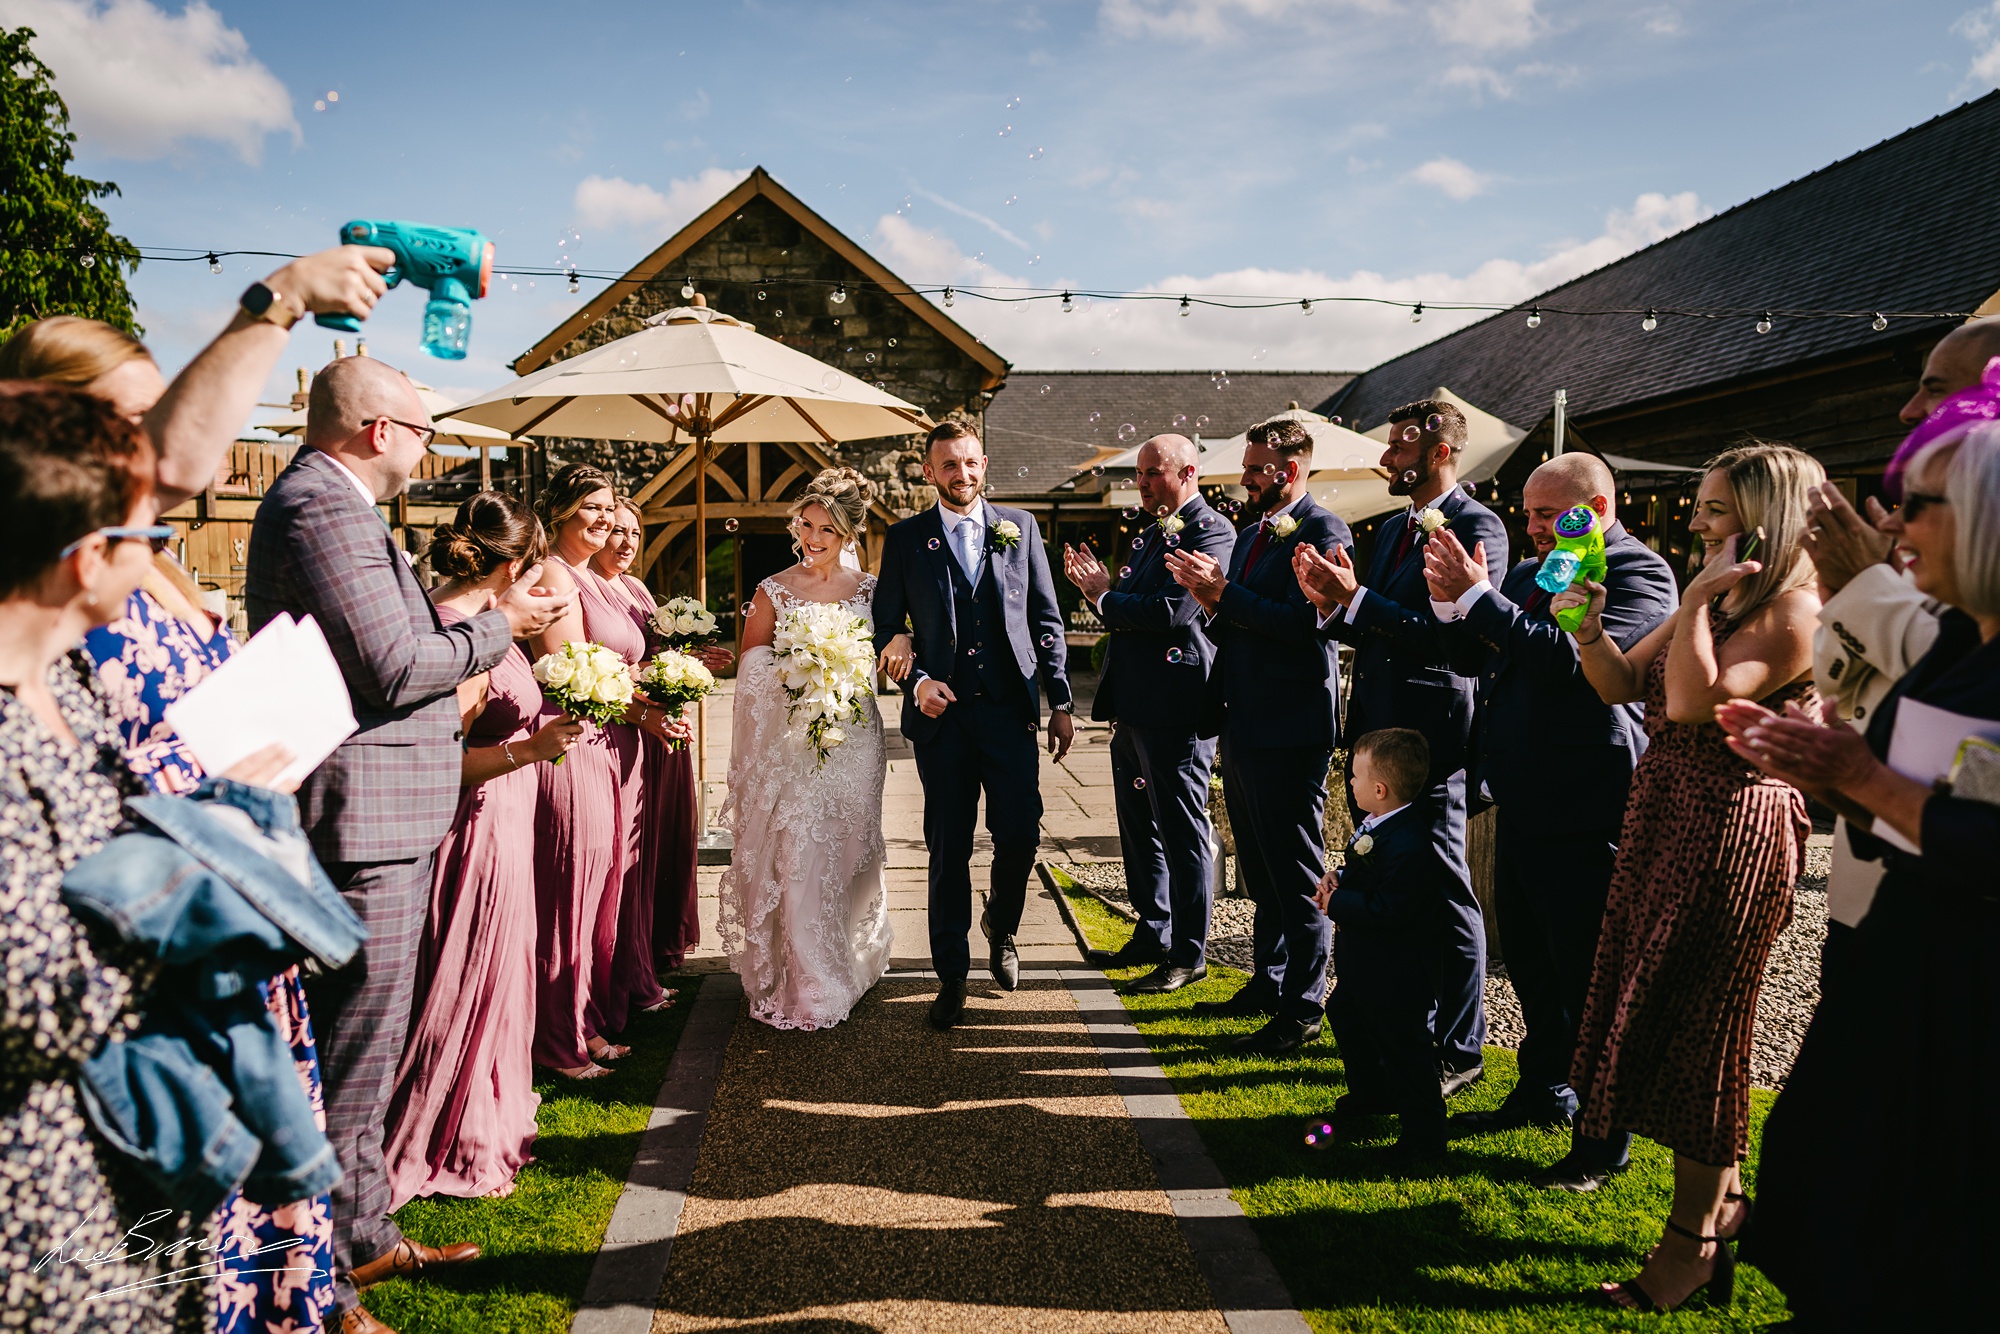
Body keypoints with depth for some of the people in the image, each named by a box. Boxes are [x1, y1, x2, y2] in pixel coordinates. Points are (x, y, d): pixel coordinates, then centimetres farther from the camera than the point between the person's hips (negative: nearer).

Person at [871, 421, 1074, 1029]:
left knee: (1020, 833, -4)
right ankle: (952, 975, 17)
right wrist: (916, 680, -12)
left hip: (1009, 708, 1)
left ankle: (1001, 928, 28)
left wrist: (1061, 701, 4)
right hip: (942, 712, -1)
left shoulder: (1019, 527, 8)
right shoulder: (904, 539, 5)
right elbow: (885, 628, 6)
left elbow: (1046, 618, 9)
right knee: (948, 849, 3)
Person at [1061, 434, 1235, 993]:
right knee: (1139, 827, 18)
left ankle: (1189, 954, 12)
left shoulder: (1211, 533, -12)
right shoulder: (1150, 534, 17)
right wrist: (1102, 589, -1)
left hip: (1175, 710, -9)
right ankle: (1153, 932, 33)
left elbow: (1170, 611, -23)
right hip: (1133, 707, 10)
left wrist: (1105, 598, -10)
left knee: (1182, 832, 0)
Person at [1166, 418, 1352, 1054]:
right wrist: (1209, 601, -1)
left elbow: (1302, 622, -23)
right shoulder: (1251, 534, 17)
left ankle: (1302, 1012, 9)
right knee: (1260, 875, 19)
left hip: (1290, 733, -9)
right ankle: (1268, 985, 32)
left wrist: (1223, 593, -21)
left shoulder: (1323, 532, -11)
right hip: (1243, 729, 9)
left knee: (1299, 881, 0)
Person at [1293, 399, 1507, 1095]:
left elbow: (1451, 635, -22)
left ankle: (1459, 1050, 13)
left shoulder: (1476, 528, -11)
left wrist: (1356, 599, -24)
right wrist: (1332, 605, -5)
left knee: (1445, 895, 0)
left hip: (1431, 736, -9)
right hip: (1378, 730, 9)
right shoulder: (1392, 529, 16)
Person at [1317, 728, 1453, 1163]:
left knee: (1403, 1044, 1)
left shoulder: (1409, 846, -32)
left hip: (1395, 973, -11)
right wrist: (1338, 877, -2)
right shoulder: (1376, 824, 0)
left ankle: (1424, 1131, 16)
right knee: (1345, 1015, 28)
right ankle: (1373, 1093, 48)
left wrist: (1336, 904, -22)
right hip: (1362, 964, 11)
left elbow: (1388, 911, -32)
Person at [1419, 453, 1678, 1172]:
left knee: (1589, 977, 1)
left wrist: (1477, 595, -22)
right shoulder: (1530, 573, 13)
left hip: (1584, 809, -8)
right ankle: (1543, 1092, 38)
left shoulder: (1639, 574, -11)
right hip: (1523, 801, 8)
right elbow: (1473, 661, 15)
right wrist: (1451, 602, -3)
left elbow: (1572, 659, -25)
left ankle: (1603, 1139, 16)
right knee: (1530, 960, 20)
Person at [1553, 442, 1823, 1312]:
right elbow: (1621, 685, 11)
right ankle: (1721, 1198, 30)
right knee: (1656, 1013, 14)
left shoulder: (1791, 610, -15)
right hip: (1665, 819, 9)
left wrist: (1697, 600, -20)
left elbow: (1694, 701, -26)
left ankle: (1692, 1239, 14)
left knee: (1692, 1024, -1)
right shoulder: (1716, 604, 13)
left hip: (1732, 830, -9)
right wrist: (1588, 627, -5)